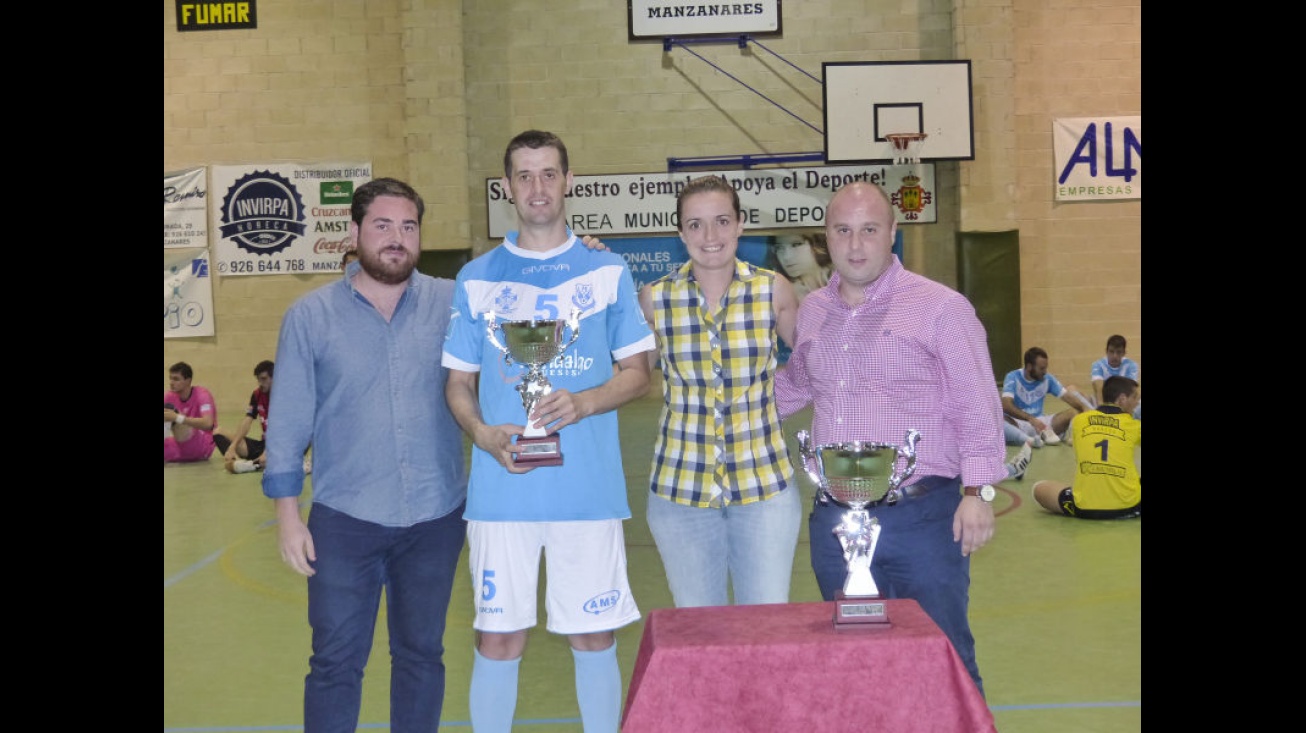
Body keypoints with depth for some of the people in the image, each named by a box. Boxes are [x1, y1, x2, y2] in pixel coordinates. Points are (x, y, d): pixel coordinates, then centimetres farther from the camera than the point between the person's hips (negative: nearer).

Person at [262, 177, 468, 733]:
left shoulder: (452, 303, 1)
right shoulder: (310, 315, -1)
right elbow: (288, 421, 1)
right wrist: (288, 515, -2)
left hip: (435, 517, 1)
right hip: (344, 520, -1)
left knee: (421, 655, 14)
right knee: (335, 662, 6)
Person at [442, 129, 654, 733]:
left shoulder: (608, 272, 7)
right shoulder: (476, 279, 9)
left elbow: (636, 374, 7)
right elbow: (459, 383, 11)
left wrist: (580, 402, -13)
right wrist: (483, 433, -10)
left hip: (589, 487, 0)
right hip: (501, 493, 1)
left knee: (593, 636, 7)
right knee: (498, 639, 5)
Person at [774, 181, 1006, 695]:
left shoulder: (940, 307, -4)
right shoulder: (812, 311, 12)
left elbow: (976, 408, -5)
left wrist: (978, 490, -13)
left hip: (921, 517, -5)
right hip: (834, 519, 5)